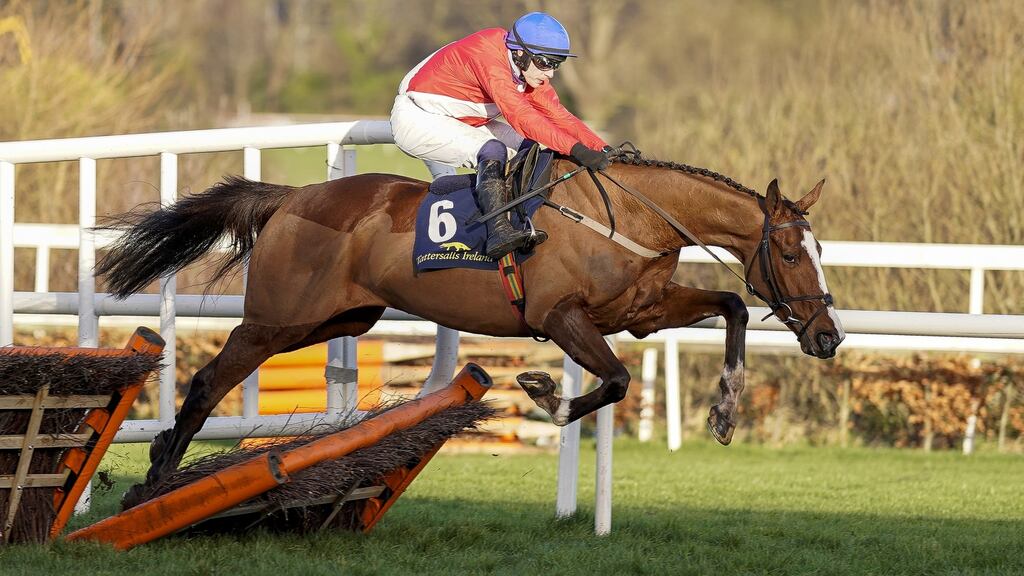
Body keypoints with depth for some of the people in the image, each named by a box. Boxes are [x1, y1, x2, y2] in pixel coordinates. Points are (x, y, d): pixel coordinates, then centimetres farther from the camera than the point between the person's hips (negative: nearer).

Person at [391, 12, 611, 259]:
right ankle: (499, 231, -42)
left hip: (463, 122, 10)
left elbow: (557, 114, -2)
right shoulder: (490, 60, -32)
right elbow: (520, 116, -42)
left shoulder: (529, 69, -3)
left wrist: (604, 150, -15)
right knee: (492, 151, -32)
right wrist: (576, 149, -49)